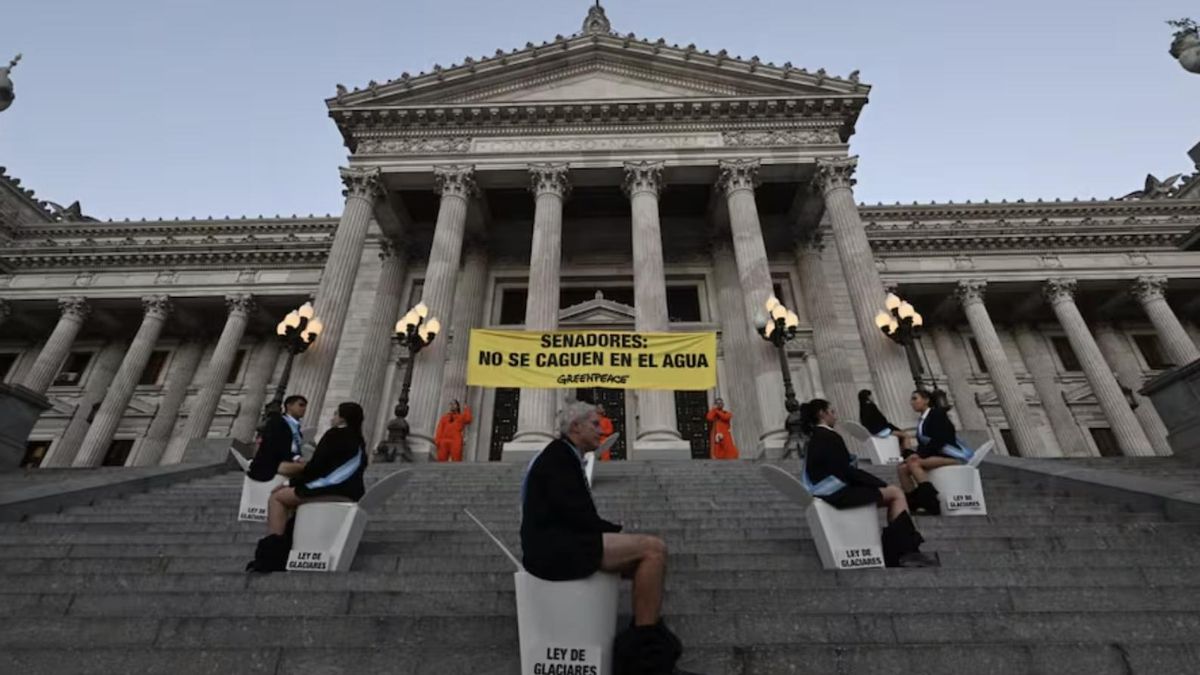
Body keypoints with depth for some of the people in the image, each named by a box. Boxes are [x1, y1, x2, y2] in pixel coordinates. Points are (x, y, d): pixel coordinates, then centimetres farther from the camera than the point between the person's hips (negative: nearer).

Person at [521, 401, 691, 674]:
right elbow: (574, 512, -19)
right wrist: (618, 531, -7)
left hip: (560, 544, 10)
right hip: (555, 547, -10)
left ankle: (652, 639, 7)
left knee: (648, 553, 9)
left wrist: (614, 534, 4)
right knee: (653, 548, -15)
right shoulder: (559, 454, -10)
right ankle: (645, 647, -7)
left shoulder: (564, 456, 20)